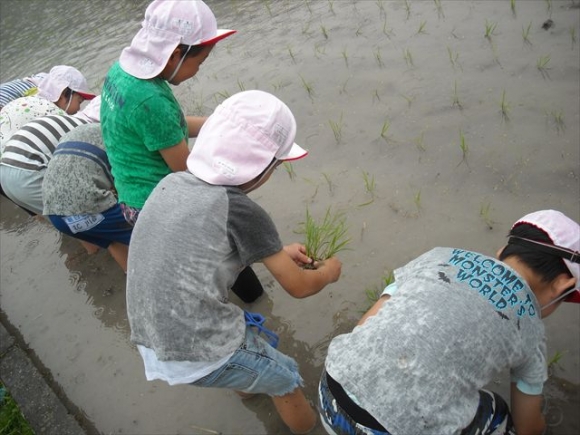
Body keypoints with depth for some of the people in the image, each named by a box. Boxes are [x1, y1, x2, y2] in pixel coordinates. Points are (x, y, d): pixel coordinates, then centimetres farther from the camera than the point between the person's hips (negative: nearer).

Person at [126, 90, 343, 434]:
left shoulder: (172, 184, -1)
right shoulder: (241, 212, -21)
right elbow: (299, 287, -9)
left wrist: (278, 253, 17)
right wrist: (329, 272, 13)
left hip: (152, 341, 7)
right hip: (202, 354, -7)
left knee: (255, 334, 34)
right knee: (286, 379, 20)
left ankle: (249, 385, 60)